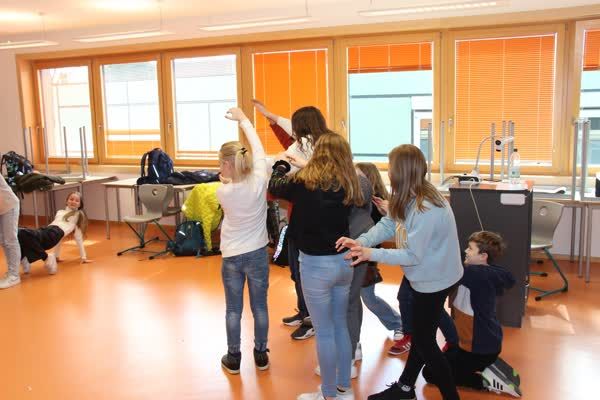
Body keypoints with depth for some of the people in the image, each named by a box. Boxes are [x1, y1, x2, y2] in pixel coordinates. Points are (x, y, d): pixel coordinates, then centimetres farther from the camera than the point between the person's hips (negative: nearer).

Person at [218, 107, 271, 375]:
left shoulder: (222, 192, -14)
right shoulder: (258, 182, -14)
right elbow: (258, 149, -1)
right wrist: (243, 119, 7)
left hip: (232, 256, 0)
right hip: (257, 253, 1)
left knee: (233, 309, 12)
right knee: (260, 306, 13)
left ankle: (233, 358, 23)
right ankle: (261, 355, 25)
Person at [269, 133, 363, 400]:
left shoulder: (305, 181, -12)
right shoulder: (347, 185, -1)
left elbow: (275, 187, 6)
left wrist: (282, 165, 27)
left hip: (316, 264, -5)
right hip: (344, 261, 5)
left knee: (324, 332, 7)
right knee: (340, 326, 19)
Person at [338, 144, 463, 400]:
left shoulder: (426, 210, -32)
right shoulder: (410, 198, 0)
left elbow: (412, 255, -28)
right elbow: (388, 225, -5)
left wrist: (371, 254, -26)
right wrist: (360, 241, -21)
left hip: (434, 280, -10)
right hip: (426, 276, 10)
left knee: (424, 340, 5)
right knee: (420, 334, 21)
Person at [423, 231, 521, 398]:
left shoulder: (477, 274, -27)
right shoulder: (487, 274, 1)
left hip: (479, 349, -9)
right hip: (486, 343, 10)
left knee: (430, 373, 4)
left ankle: (485, 380, -3)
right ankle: (485, 369, 16)